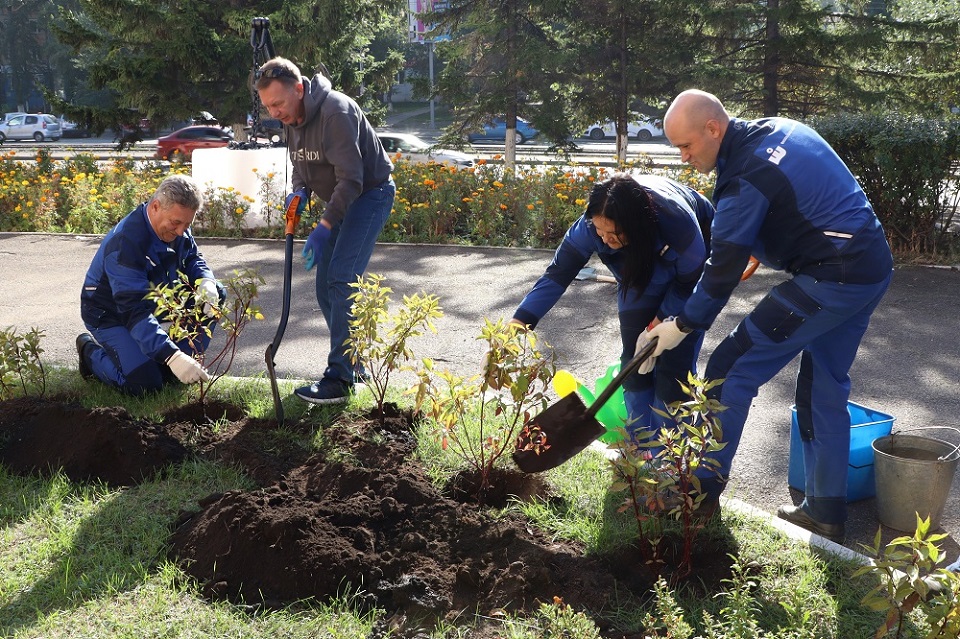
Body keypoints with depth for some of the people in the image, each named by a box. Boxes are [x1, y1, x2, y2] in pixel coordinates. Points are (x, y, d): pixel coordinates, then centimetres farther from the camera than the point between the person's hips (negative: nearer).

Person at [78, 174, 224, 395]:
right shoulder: (125, 243, -35)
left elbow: (193, 259, 6)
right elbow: (135, 311, -40)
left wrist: (205, 282, -21)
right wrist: (172, 357, -51)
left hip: (155, 303, 7)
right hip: (110, 314, -7)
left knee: (215, 294, -10)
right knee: (145, 383, -24)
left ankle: (185, 358, 2)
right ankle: (91, 351, 4)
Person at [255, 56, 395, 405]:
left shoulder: (335, 111, -26)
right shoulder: (292, 118, 3)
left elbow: (351, 179, -29)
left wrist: (324, 228, -31)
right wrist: (300, 192, -6)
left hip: (370, 193, -9)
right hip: (340, 199, 9)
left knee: (340, 281, -18)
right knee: (326, 287, 7)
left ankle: (339, 379, -13)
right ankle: (354, 362, 21)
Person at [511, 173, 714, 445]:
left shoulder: (678, 221, -41)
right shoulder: (592, 224, -33)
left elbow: (690, 281, -23)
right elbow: (557, 274, -29)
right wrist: (518, 323, -38)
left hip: (688, 265, -3)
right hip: (641, 267, 4)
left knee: (674, 362, -11)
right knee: (634, 356, -1)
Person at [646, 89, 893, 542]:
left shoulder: (745, 178, -18)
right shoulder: (780, 129, 9)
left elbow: (723, 271, -15)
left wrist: (682, 326, -2)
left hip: (828, 281, -10)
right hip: (873, 268, 10)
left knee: (731, 370, -5)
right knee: (824, 386, 17)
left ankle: (701, 490, 5)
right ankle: (826, 513, 25)